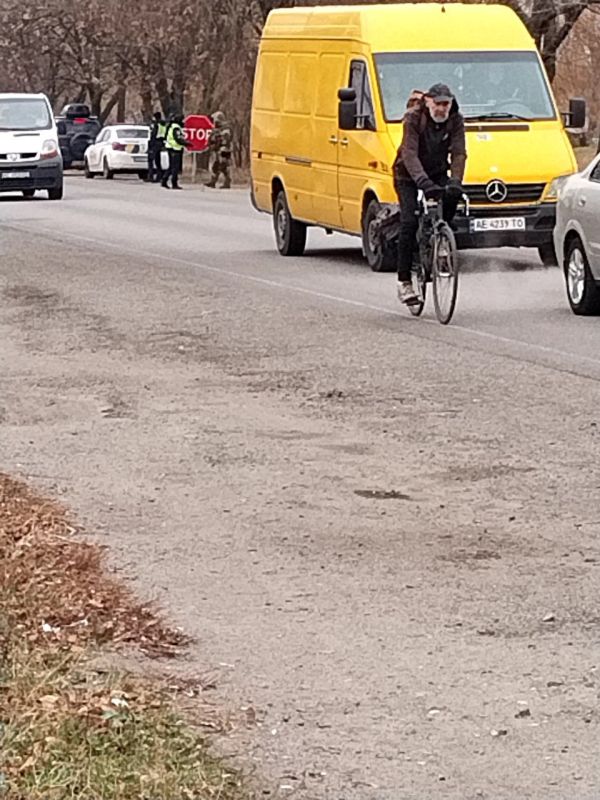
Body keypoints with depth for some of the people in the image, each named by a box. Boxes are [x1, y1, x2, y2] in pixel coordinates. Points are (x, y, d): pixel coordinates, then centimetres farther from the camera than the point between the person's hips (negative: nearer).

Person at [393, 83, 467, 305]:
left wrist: (455, 181, -36)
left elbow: (458, 153, -17)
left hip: (437, 174, 3)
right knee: (409, 223, -17)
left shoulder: (455, 121, -9)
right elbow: (410, 154, -31)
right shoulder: (413, 118, -20)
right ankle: (404, 281, -14)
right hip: (408, 176, -3)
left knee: (452, 195, -29)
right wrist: (424, 182, -46)